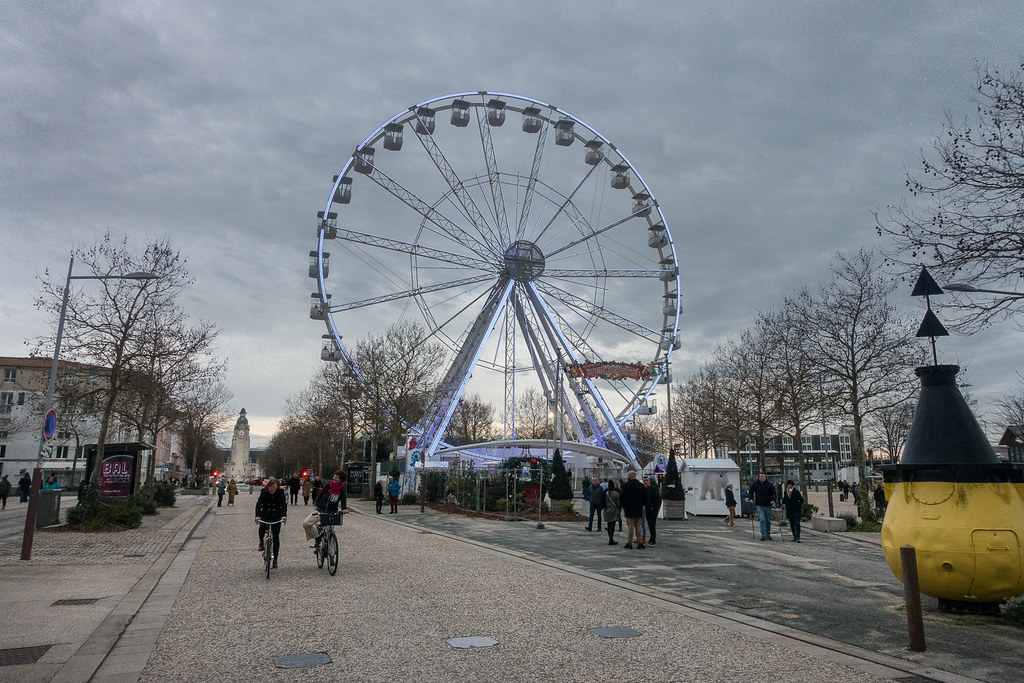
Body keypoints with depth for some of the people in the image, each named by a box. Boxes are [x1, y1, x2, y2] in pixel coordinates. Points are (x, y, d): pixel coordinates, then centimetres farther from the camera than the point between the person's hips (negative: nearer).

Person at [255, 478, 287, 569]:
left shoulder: (281, 492, -13)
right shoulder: (264, 492, -13)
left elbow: (284, 504, -20)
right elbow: (259, 504, -22)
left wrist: (284, 515, -38)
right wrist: (257, 516, -40)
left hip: (276, 517, 0)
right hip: (265, 516, 0)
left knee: (276, 536, -4)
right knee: (262, 527, -31)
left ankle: (275, 559, 4)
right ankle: (261, 542, -1)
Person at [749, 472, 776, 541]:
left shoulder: (769, 484, -1)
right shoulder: (755, 484, 0)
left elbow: (773, 493, 2)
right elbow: (751, 492, 15)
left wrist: (773, 500, -13)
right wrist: (751, 499, 3)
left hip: (768, 505, 2)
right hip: (759, 505, -2)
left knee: (768, 520, 12)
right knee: (762, 520, -12)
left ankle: (768, 535, 25)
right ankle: (763, 535, -10)